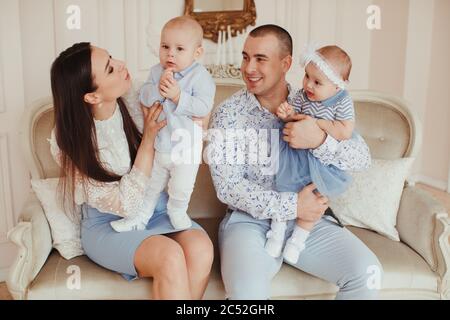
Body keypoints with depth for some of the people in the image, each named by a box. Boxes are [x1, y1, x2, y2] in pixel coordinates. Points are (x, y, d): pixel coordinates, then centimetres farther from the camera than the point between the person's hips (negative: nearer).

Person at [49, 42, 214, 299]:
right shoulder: (67, 142, -16)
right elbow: (126, 204, -19)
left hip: (157, 210, 4)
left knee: (201, 247, -28)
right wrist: (148, 139, -21)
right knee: (170, 256, -33)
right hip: (108, 225, -3)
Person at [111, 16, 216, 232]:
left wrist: (178, 96, -32)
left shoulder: (200, 76, -17)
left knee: (181, 189, 7)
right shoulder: (156, 71, -2)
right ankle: (141, 216, 37)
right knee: (150, 184, 19)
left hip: (185, 147, -4)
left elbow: (204, 107, -26)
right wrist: (158, 89, -27)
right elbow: (144, 98, -9)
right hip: (158, 144, 5)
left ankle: (177, 211, 37)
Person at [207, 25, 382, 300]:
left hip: (308, 218, 3)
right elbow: (227, 187, -11)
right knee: (247, 289, -30)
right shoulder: (227, 114, -4)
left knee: (367, 274, -16)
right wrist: (293, 205, -17)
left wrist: (320, 141, -26)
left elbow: (363, 158, -6)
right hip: (250, 220, -2)